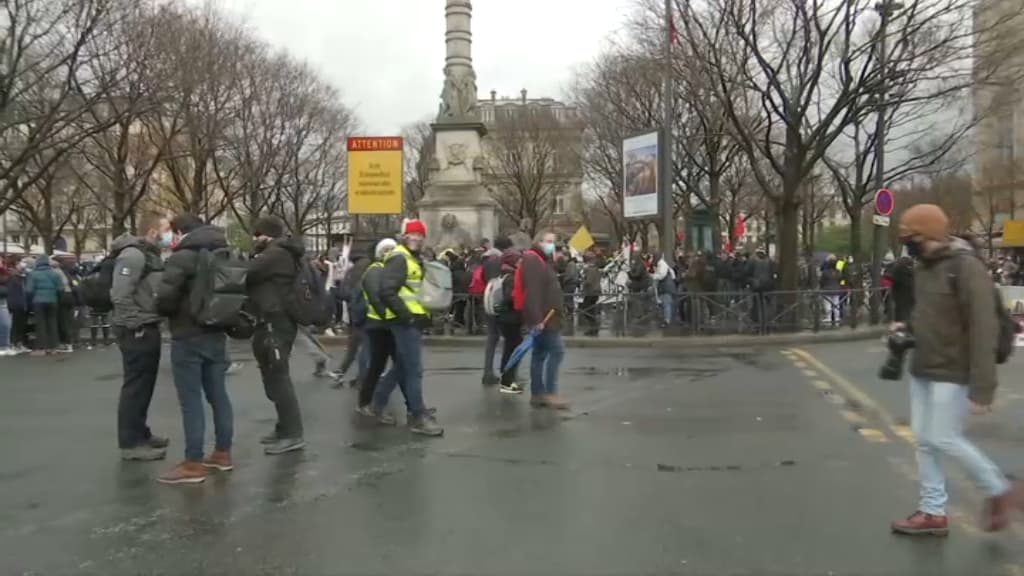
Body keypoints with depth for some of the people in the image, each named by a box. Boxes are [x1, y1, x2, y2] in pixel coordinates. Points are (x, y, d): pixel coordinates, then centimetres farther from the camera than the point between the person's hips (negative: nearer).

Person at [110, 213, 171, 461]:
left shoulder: (151, 254, 15)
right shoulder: (133, 255, -17)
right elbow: (120, 295, -24)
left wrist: (151, 324, 12)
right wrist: (136, 325, -21)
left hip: (149, 328, 10)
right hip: (136, 331, -10)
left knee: (145, 385, 16)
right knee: (135, 386, -4)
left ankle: (140, 434, 27)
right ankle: (131, 443, 3)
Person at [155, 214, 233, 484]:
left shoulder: (181, 258, -13)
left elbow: (165, 298, -18)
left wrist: (166, 312, 2)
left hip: (188, 337, -8)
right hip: (216, 334, 8)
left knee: (191, 401, -4)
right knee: (218, 394, 12)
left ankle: (193, 464, -1)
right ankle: (223, 453, 20)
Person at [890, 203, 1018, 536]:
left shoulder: (966, 267, -18)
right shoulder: (924, 267, 7)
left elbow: (983, 329, -21)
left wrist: (982, 387, -24)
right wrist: (907, 327, 2)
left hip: (952, 372, -8)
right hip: (922, 369, 8)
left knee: (944, 439, -3)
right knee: (924, 440, 9)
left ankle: (997, 490, 21)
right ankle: (933, 512, 19)